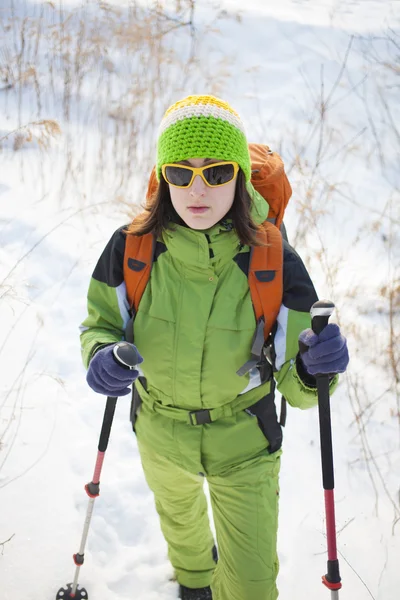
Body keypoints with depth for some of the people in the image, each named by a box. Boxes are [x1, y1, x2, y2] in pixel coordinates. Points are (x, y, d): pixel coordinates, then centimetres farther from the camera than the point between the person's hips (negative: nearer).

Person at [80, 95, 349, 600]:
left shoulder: (274, 261, -24)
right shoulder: (132, 249, -21)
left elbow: (295, 385, -17)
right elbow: (100, 323, -4)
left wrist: (316, 368, -40)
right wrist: (101, 355, -27)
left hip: (244, 444, -2)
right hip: (160, 435, 2)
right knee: (178, 517, 33)